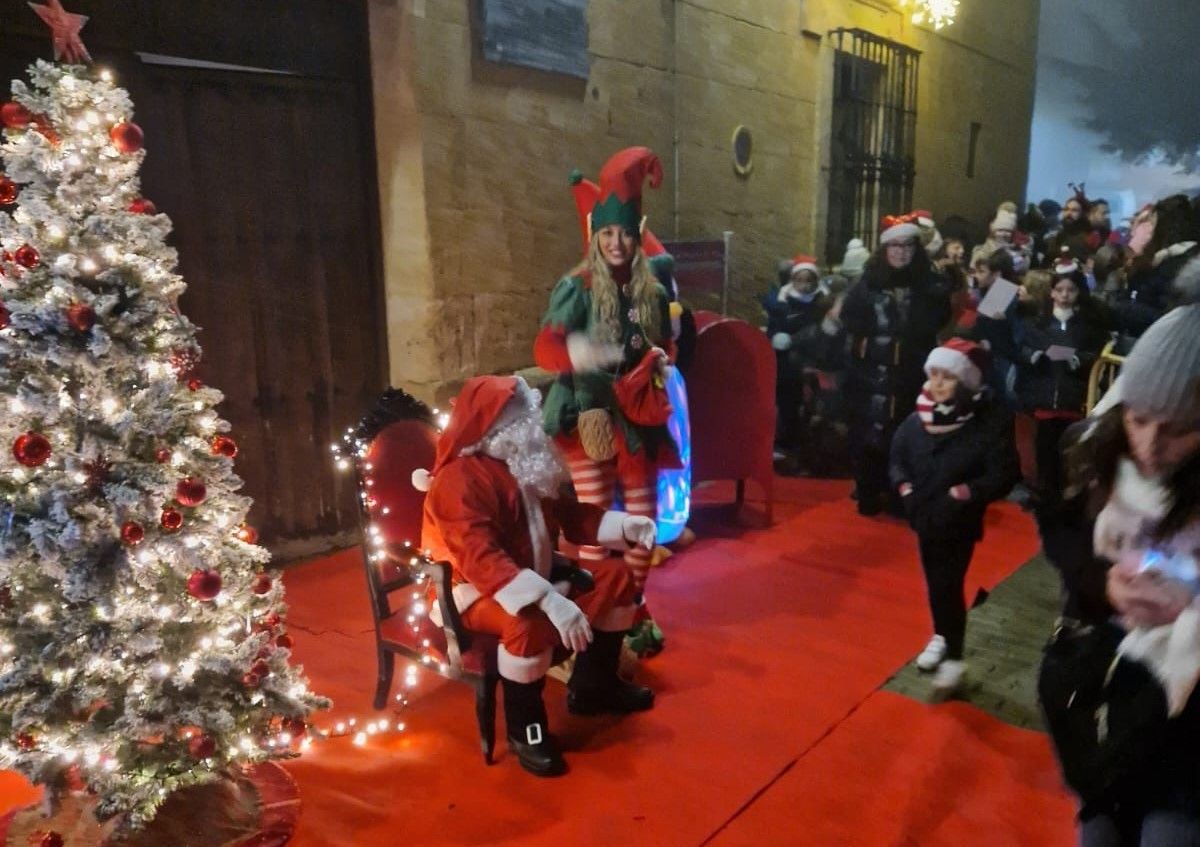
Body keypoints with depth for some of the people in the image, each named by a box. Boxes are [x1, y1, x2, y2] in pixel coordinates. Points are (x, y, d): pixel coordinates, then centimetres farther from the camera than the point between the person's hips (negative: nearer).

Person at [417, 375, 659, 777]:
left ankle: (592, 685, 21)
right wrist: (550, 601, -47)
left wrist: (626, 525, -6)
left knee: (615, 578, 6)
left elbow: (569, 514, 12)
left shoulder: (526, 464, 3)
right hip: (478, 591, -9)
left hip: (534, 575, 9)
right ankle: (524, 727, -13)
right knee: (532, 622, -40)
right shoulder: (459, 480, -25)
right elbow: (482, 561, -37)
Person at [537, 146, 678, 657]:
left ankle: (633, 609, 30)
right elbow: (545, 347, -22)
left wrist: (658, 358, -8)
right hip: (590, 415, -5)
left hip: (637, 418, 5)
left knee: (641, 516, 11)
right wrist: (578, 352, -44)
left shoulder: (652, 291, 4)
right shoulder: (577, 287, -11)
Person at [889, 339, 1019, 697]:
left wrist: (962, 494, -24)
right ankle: (941, 636, 41)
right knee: (934, 581, 20)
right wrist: (905, 487, -4)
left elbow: (1003, 475, -19)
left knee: (949, 586, -3)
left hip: (959, 522, -5)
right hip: (925, 516, 5)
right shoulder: (918, 417, -5)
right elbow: (898, 455, 9)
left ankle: (954, 658, 11)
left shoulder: (991, 421, -18)